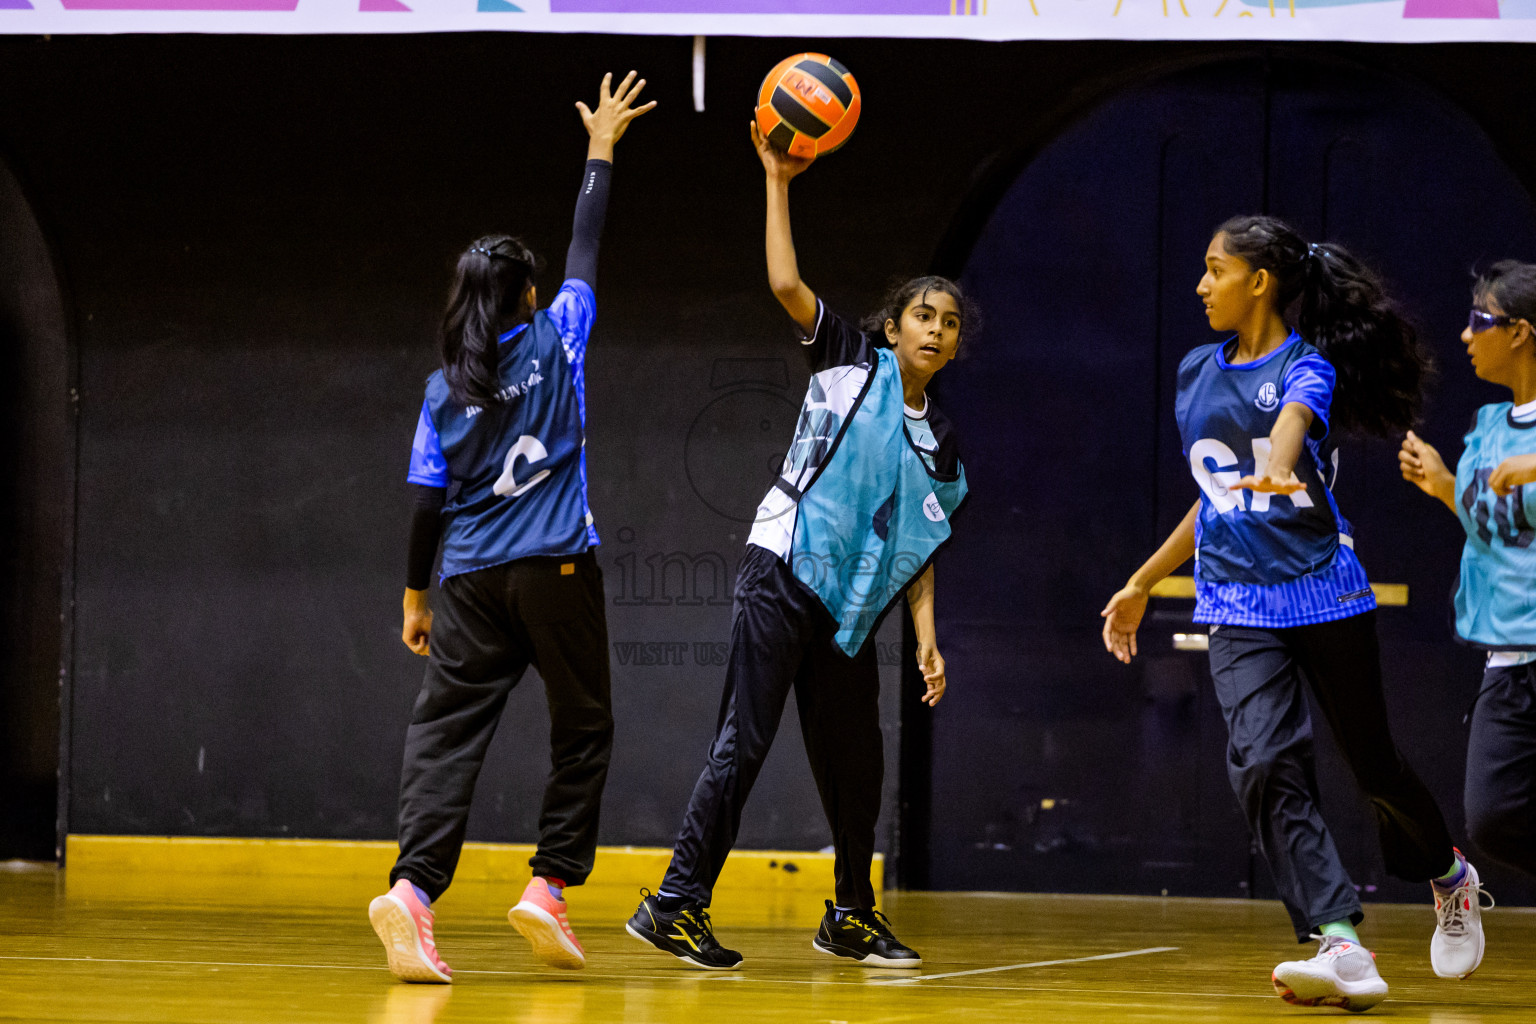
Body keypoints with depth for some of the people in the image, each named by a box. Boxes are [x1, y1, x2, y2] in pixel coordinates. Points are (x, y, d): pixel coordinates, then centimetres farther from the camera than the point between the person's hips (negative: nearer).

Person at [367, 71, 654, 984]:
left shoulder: (445, 389, 6)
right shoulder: (555, 343, 2)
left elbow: (429, 501, 6)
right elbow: (586, 251, 13)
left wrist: (415, 596, 14)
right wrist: (601, 152, 23)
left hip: (473, 580, 2)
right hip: (558, 569, -2)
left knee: (448, 731, -4)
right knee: (583, 728, 10)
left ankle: (413, 890, -23)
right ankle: (550, 887, 1)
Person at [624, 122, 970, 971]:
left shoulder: (940, 445, 15)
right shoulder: (851, 363, 2)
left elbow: (918, 550, 17)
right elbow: (786, 285, -11)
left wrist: (926, 639, 7)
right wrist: (777, 181, -13)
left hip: (850, 606, 6)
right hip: (782, 577, -6)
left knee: (854, 762, 10)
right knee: (743, 741, -12)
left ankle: (851, 917, 26)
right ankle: (679, 903, -12)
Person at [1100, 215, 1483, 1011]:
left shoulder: (1307, 368, -7)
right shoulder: (1197, 375, 12)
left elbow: (1289, 423, -32)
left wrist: (1275, 472, -55)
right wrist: (1143, 584, 27)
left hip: (1324, 594, -4)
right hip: (1236, 608, 4)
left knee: (1374, 765, 7)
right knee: (1264, 762, -18)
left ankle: (1448, 874, 40)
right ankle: (1340, 947, -26)